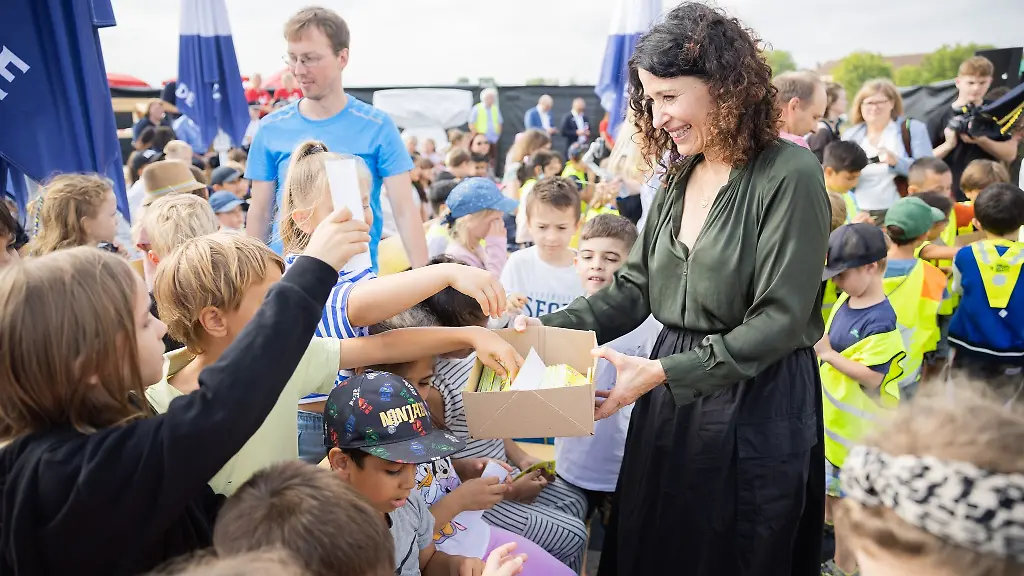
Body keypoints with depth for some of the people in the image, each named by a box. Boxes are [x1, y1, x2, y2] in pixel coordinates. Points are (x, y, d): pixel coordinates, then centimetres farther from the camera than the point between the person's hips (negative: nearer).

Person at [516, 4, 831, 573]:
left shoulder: (790, 175, -14)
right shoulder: (680, 177, 8)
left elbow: (779, 320, -18)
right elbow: (635, 287, 7)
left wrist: (663, 371, -24)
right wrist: (550, 331, -7)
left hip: (759, 405, -6)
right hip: (672, 398, 7)